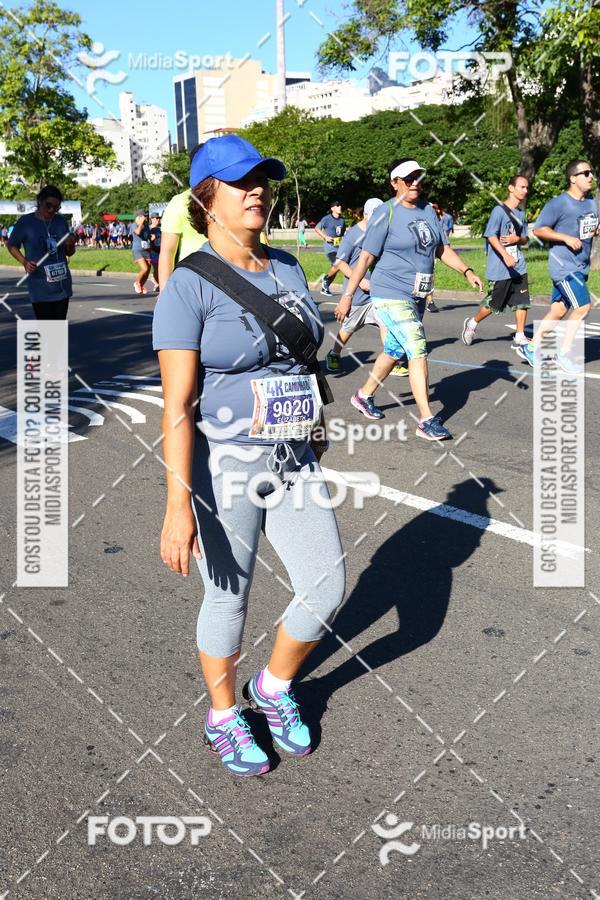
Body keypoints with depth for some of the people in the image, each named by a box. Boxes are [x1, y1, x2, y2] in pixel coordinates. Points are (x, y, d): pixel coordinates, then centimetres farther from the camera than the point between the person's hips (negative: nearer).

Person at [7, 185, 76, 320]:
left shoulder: (61, 221, 5)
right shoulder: (25, 222, -7)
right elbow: (12, 245, 4)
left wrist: (71, 245, -10)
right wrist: (24, 262, -13)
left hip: (62, 285, 4)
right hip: (40, 288, -4)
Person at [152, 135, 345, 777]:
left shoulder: (285, 268, 8)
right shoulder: (190, 283, -13)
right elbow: (177, 405, -19)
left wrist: (315, 437, 20)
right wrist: (178, 505, -25)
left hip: (294, 461, 6)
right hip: (224, 466, -6)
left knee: (327, 591, 6)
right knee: (228, 601, 10)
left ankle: (274, 688, 35)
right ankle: (223, 718, 36)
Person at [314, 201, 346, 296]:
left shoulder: (342, 220, 11)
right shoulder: (327, 219, -5)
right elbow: (316, 228, 0)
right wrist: (325, 237, -10)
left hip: (339, 247, 6)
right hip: (330, 246, -6)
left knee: (334, 268, 9)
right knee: (337, 266, -22)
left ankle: (325, 288, 23)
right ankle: (326, 278, 4)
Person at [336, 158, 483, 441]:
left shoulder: (427, 211, 10)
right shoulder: (386, 214, -9)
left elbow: (442, 249, 15)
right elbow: (366, 257, -10)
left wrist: (467, 272, 2)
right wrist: (348, 295, -11)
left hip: (416, 296, 7)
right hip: (390, 295, -7)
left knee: (395, 351, 17)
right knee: (418, 351, -15)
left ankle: (364, 395, 39)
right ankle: (427, 421, -14)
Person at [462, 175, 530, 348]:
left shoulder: (521, 213, 15)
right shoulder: (499, 210, -8)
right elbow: (491, 236, -18)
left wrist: (517, 239, -4)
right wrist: (505, 256, -29)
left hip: (518, 266, 7)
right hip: (499, 268, -7)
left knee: (522, 301, -1)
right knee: (494, 303, 3)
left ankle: (519, 337, 6)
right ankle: (472, 323, 27)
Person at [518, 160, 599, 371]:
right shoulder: (558, 203, -13)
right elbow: (538, 229, -12)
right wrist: (567, 238, -20)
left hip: (581, 266, 8)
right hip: (564, 265, -8)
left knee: (559, 310, 9)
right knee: (582, 306, -12)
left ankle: (531, 346, 19)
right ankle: (564, 353, 1)